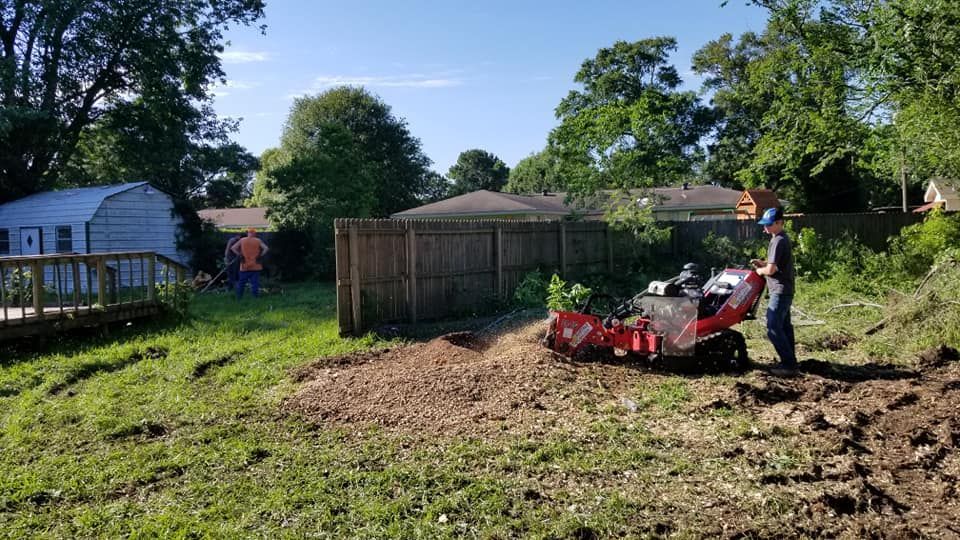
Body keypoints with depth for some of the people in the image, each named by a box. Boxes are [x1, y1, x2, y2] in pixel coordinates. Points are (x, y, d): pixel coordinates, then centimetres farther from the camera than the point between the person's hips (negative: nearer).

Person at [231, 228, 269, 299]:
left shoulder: (242, 240, 2)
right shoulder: (258, 241, 0)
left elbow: (233, 248, -4)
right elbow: (266, 249, -10)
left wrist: (239, 256, -1)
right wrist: (260, 256, -5)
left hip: (244, 267, 1)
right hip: (255, 267, -1)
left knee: (241, 283, 10)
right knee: (255, 283, 1)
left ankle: (238, 299, 14)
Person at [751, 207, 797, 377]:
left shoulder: (777, 241, -19)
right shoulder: (783, 238, 13)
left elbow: (770, 270, -22)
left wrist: (759, 270, -3)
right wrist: (762, 263, 11)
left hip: (780, 291, -11)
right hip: (785, 290, 11)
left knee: (773, 329, -9)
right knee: (784, 326, 15)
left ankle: (788, 365, -6)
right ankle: (790, 362, 22)